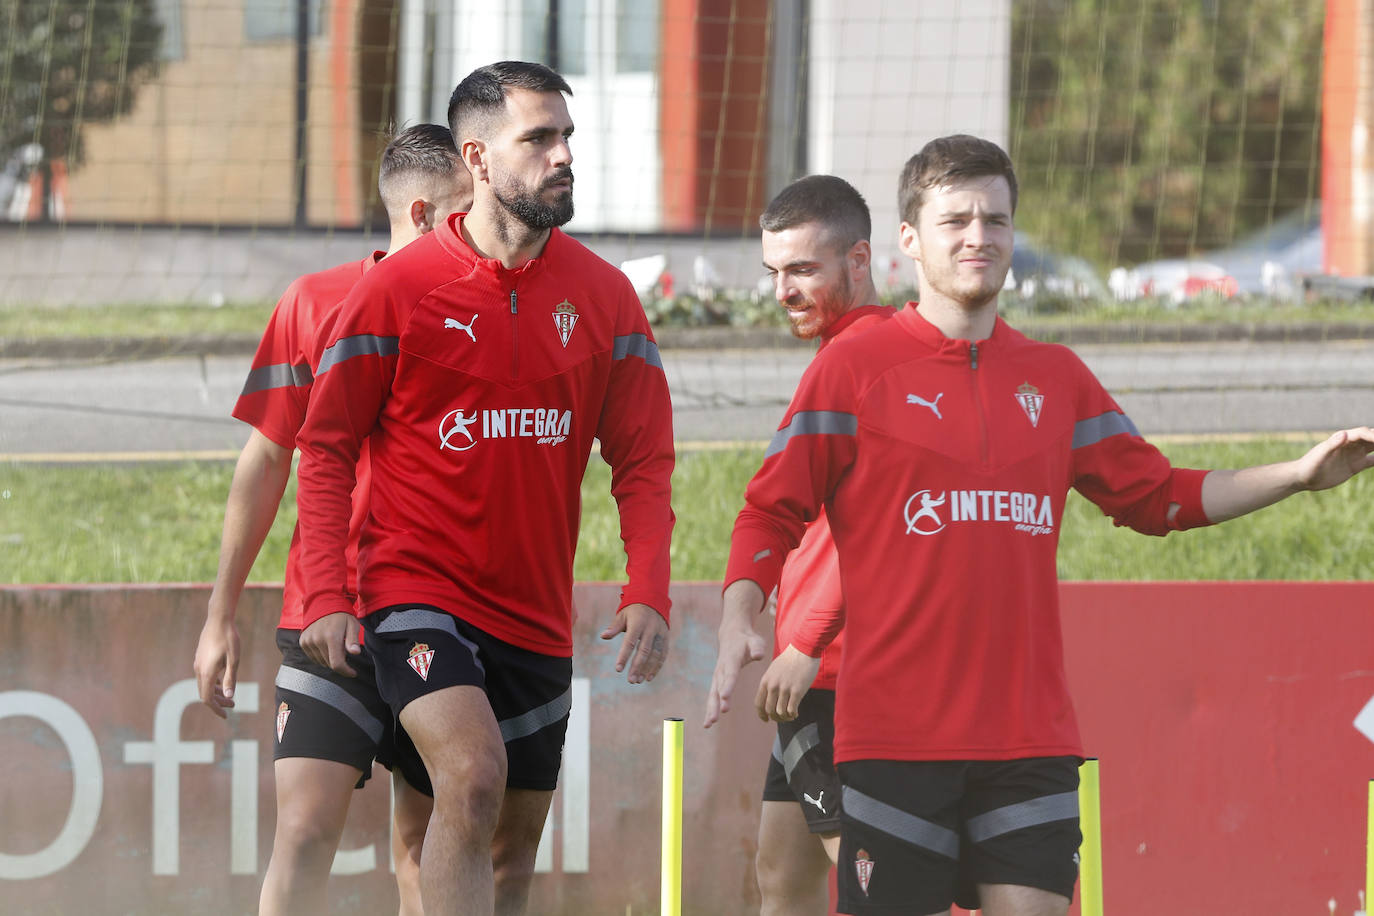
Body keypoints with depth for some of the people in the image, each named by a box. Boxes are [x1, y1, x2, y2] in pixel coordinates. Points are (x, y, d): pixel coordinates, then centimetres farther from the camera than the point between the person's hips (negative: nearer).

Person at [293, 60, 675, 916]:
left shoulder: (604, 295, 3)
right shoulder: (400, 286, -7)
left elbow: (643, 460, 5)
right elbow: (327, 446, -2)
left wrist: (649, 594, -10)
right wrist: (327, 595, -12)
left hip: (536, 614, 5)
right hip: (416, 587, -5)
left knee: (515, 841, 11)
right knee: (473, 775, -26)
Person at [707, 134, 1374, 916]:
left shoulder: (1057, 378, 14)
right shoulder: (854, 370, 1)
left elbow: (1157, 497, 21)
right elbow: (772, 514, 1)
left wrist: (1299, 475, 13)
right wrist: (737, 626, -15)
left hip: (1033, 731, 3)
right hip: (896, 728, -3)